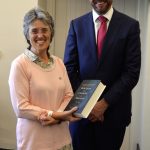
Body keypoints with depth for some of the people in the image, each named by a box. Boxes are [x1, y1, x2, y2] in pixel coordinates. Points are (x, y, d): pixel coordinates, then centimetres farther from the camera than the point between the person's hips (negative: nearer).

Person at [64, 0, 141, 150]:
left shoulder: (130, 25, -3)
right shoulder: (76, 24, 2)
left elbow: (132, 72, -7)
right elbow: (69, 68, 0)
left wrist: (105, 103, -12)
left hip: (113, 110, -1)